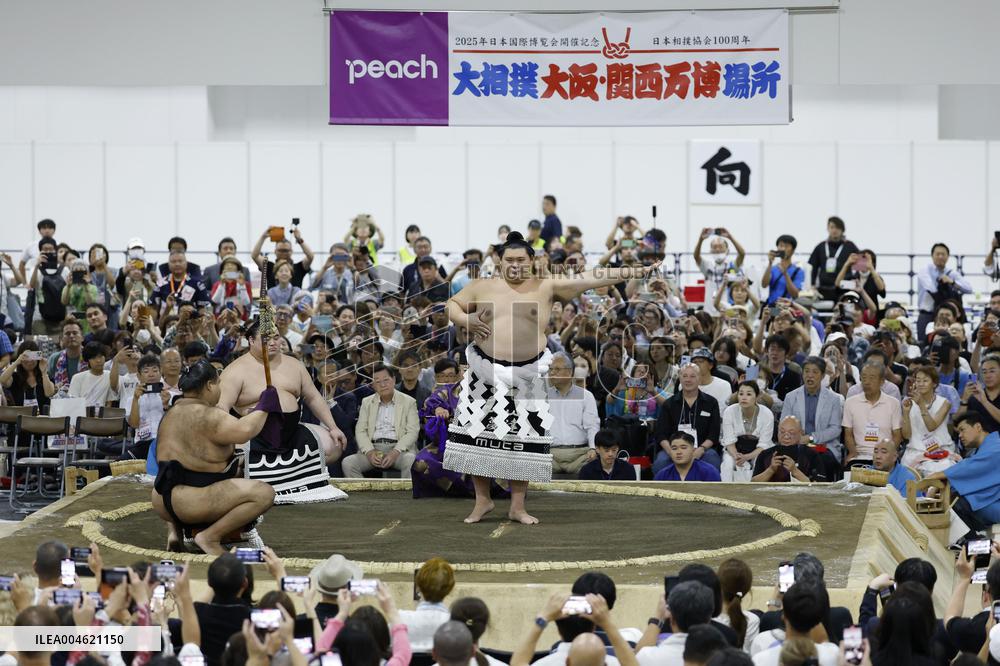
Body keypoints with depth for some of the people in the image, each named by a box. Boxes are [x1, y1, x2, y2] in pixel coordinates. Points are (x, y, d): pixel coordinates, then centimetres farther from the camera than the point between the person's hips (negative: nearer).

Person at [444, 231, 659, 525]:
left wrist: (634, 272, -8)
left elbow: (591, 279, -4)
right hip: (486, 371, 1)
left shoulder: (546, 288, 1)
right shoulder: (482, 287, 5)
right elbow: (452, 304, 16)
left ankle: (517, 506, 12)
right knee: (478, 434, 1)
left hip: (525, 375, -1)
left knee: (522, 437, 3)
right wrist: (465, 320, -7)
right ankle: (482, 500, 16)